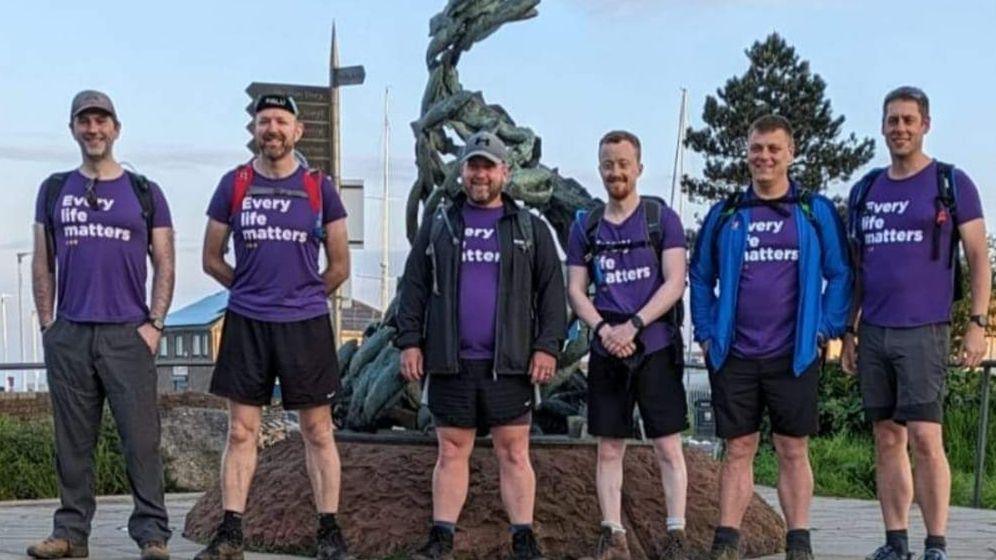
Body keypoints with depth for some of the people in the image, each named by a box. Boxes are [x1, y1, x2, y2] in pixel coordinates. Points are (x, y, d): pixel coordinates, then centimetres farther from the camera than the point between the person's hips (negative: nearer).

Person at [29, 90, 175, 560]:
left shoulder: (145, 193, 8)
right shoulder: (55, 191, 13)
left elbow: (164, 265, 6)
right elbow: (42, 263, 13)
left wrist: (155, 324, -5)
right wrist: (47, 325, 5)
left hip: (128, 334, -2)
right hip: (69, 335, 2)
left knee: (141, 437, -6)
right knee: (73, 439, 5)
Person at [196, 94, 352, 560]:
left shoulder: (319, 188, 3)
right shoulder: (234, 184, 5)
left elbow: (339, 266, 9)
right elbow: (212, 259, 13)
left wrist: (301, 296, 10)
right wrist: (253, 289, 10)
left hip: (306, 324, -1)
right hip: (246, 324, 1)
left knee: (317, 431, 3)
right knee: (241, 430, 4)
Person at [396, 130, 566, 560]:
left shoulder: (530, 229, 7)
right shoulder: (438, 226, 10)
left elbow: (551, 292, 4)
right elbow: (414, 288, 9)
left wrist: (547, 346, -5)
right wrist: (409, 341, 0)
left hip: (509, 364, -1)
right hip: (450, 363, 1)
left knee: (514, 454, 2)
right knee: (451, 453, 7)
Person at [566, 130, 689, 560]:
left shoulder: (662, 218, 2)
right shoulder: (585, 227, 10)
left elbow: (674, 283, -6)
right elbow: (575, 290, 7)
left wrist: (632, 326, -16)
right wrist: (604, 329, -11)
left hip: (656, 348, -3)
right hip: (606, 352, 3)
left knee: (667, 447, -1)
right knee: (608, 448, 5)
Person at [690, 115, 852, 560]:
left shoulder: (816, 213, 4)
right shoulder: (724, 215, 9)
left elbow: (840, 274, 5)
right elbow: (700, 276, 14)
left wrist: (826, 329, -4)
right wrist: (706, 332, 5)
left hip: (794, 355, -1)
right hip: (735, 355, 2)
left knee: (793, 451, 5)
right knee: (737, 450, 6)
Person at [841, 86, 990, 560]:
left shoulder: (952, 183, 0)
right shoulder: (865, 191, 13)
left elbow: (978, 257, -1)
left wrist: (978, 322, -9)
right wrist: (849, 331, 13)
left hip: (924, 330, -5)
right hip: (874, 333, 5)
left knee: (925, 438, -10)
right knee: (887, 440, 6)